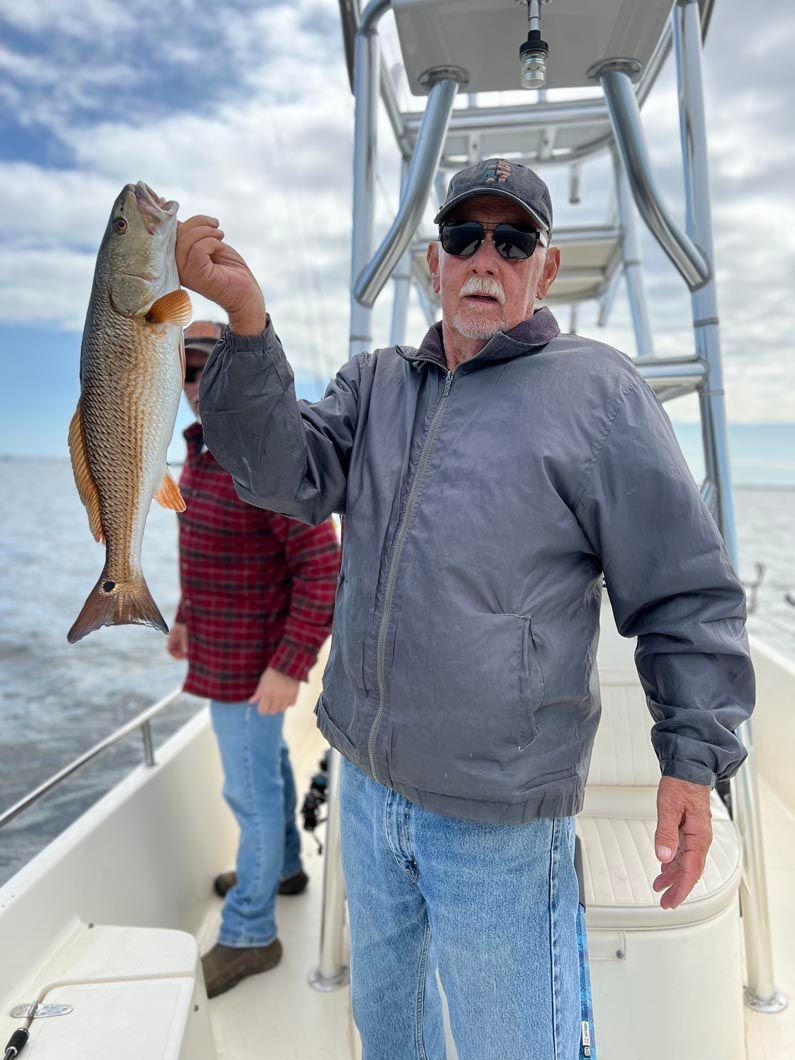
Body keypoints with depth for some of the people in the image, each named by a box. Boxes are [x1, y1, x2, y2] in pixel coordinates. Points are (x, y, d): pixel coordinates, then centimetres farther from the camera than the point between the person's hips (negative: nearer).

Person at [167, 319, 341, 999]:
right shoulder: (207, 448, 5)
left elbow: (324, 567, -28)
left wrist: (290, 665, -28)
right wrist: (187, 614, 22)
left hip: (250, 656, -9)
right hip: (227, 637, 9)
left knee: (251, 788, 5)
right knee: (266, 758, 24)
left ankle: (249, 934, 25)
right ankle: (283, 865, 46)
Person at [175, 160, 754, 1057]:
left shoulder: (595, 388, -8)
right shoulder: (374, 383, 6)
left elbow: (686, 594, -7)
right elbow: (284, 474, -9)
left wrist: (694, 757, -11)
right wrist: (248, 322, -21)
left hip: (497, 814, -5)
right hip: (364, 781, 6)